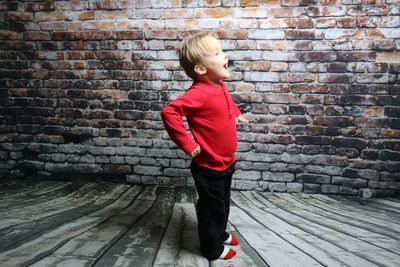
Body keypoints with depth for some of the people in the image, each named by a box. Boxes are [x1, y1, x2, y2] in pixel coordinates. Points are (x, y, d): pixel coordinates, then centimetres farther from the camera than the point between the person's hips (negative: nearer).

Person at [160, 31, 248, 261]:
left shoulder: (219, 85, 1)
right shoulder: (200, 93, -28)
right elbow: (169, 112, -37)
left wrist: (236, 113, 12)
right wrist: (189, 145, -31)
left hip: (226, 163, 9)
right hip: (209, 167, -8)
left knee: (223, 203, 27)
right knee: (211, 208, 12)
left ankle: (220, 233, 51)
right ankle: (212, 248, 35)